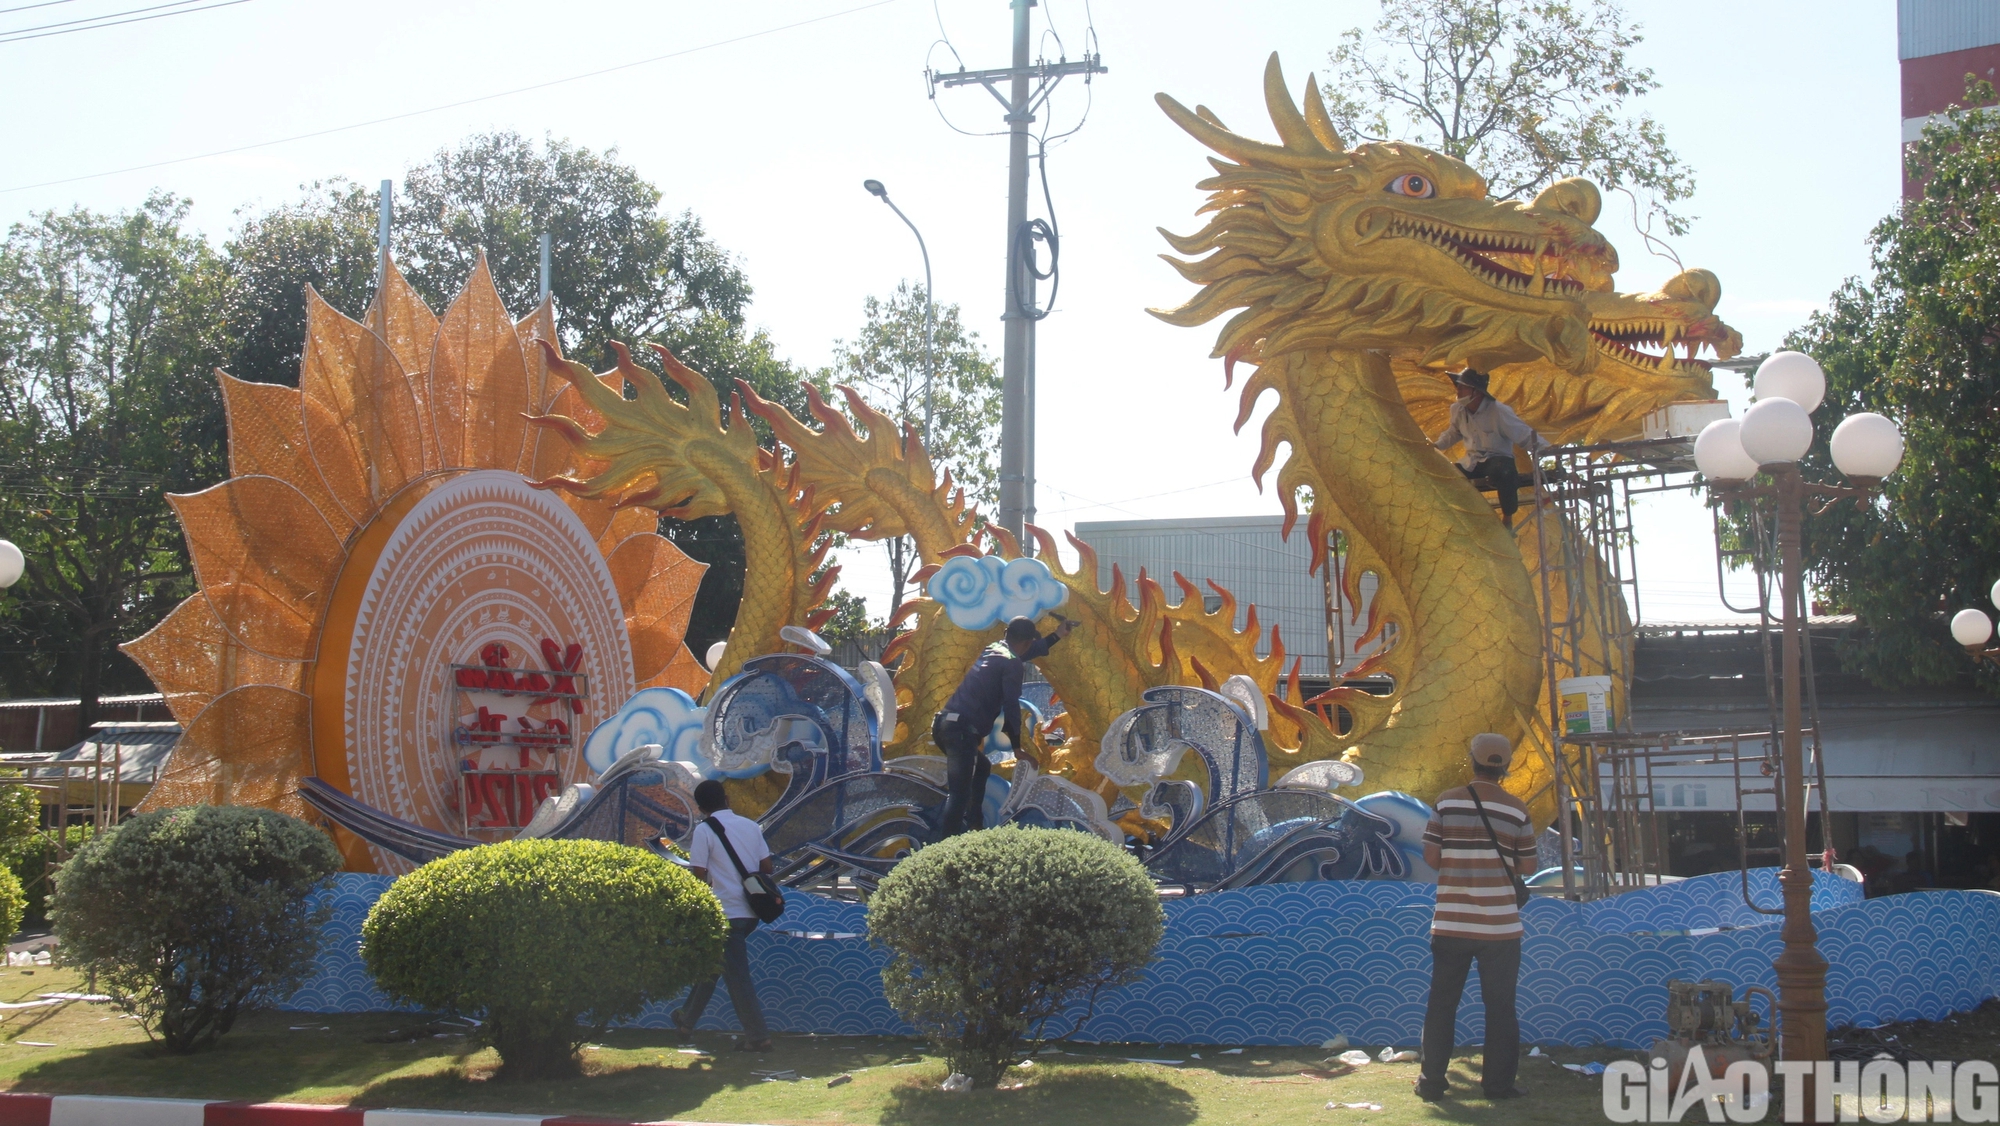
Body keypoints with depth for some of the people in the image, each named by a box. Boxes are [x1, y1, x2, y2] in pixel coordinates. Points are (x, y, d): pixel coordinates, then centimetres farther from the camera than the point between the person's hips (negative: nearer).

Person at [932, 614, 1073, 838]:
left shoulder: (994, 650, 21)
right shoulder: (1012, 664, -4)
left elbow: (1022, 654, 40)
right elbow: (1011, 706, -7)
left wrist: (1056, 637, 50)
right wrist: (1016, 744, 1)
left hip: (944, 724, 10)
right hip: (962, 730, -10)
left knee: (981, 768, 28)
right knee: (960, 792, -11)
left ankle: (974, 827, 31)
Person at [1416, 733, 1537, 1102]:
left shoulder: (1448, 801, -2)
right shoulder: (1516, 809, -2)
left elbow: (1431, 856, -3)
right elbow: (1527, 867, 2)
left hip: (1450, 922, 1)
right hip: (1500, 924, -1)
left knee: (1441, 1003, 8)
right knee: (1500, 1006, 7)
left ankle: (1431, 1081, 11)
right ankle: (1498, 1082, 8)